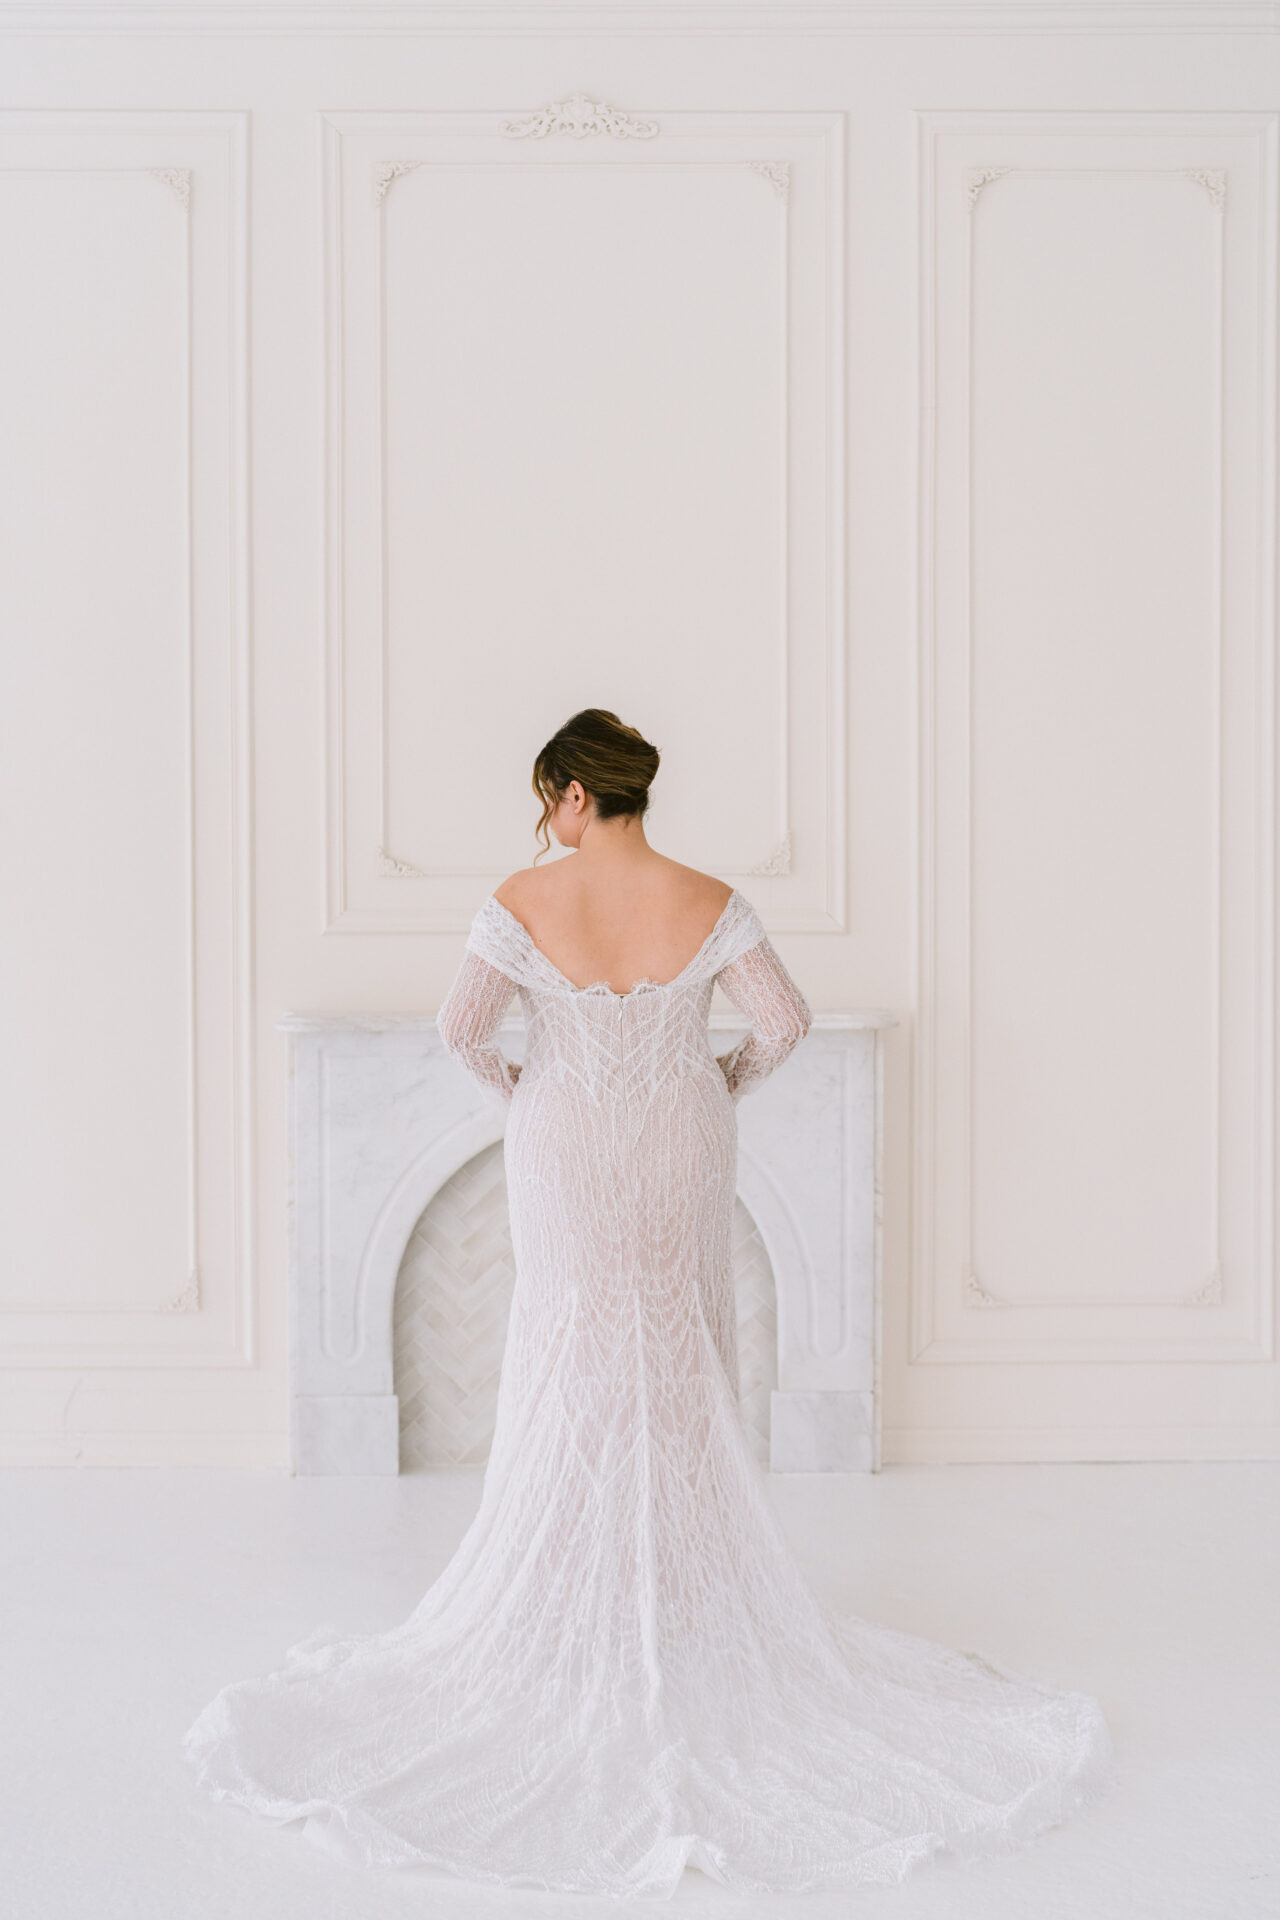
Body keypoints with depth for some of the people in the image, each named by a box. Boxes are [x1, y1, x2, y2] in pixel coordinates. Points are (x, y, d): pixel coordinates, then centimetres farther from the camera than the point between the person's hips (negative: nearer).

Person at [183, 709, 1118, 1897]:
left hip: (567, 1161, -1)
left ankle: (577, 1603, 17)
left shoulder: (525, 901, -12)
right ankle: (686, 1591, 22)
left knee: (574, 1377, 10)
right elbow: (785, 1019, -8)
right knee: (683, 1379, 12)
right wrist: (727, 1083, 9)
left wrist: (515, 1090, 5)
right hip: (682, 1163, 1)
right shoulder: (708, 904, -7)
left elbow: (460, 1025, -12)